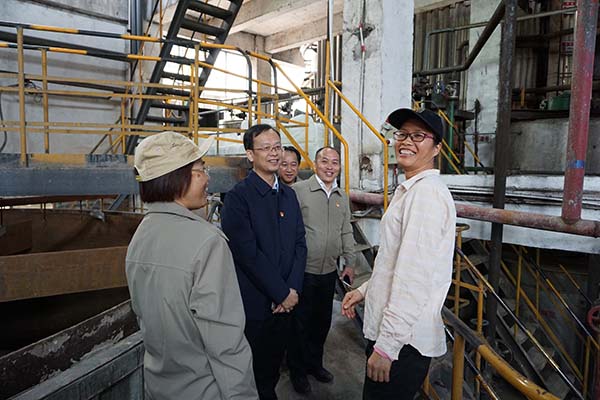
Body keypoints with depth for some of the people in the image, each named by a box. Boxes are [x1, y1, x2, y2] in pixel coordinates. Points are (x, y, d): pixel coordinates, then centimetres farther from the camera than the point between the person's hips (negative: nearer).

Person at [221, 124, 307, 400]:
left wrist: (293, 289, -5)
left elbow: (300, 243, 6)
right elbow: (248, 253, -19)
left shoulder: (288, 194, 7)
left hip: (284, 302, 6)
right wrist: (282, 293, -13)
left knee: (273, 368, 22)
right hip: (254, 304, -5)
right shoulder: (238, 197, -14)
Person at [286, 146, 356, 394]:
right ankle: (297, 370, 31)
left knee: (323, 321, 18)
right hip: (303, 271, -5)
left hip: (329, 272, 6)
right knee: (300, 322, 9)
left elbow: (346, 233, 16)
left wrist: (349, 263, 14)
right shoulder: (298, 191, -11)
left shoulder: (342, 197, 9)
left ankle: (314, 363, 40)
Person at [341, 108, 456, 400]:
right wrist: (365, 290, 16)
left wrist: (386, 346, -21)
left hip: (404, 341, -10)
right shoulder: (411, 190, 15)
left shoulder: (427, 192, -19)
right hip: (390, 331, 10)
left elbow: (415, 278, -25)